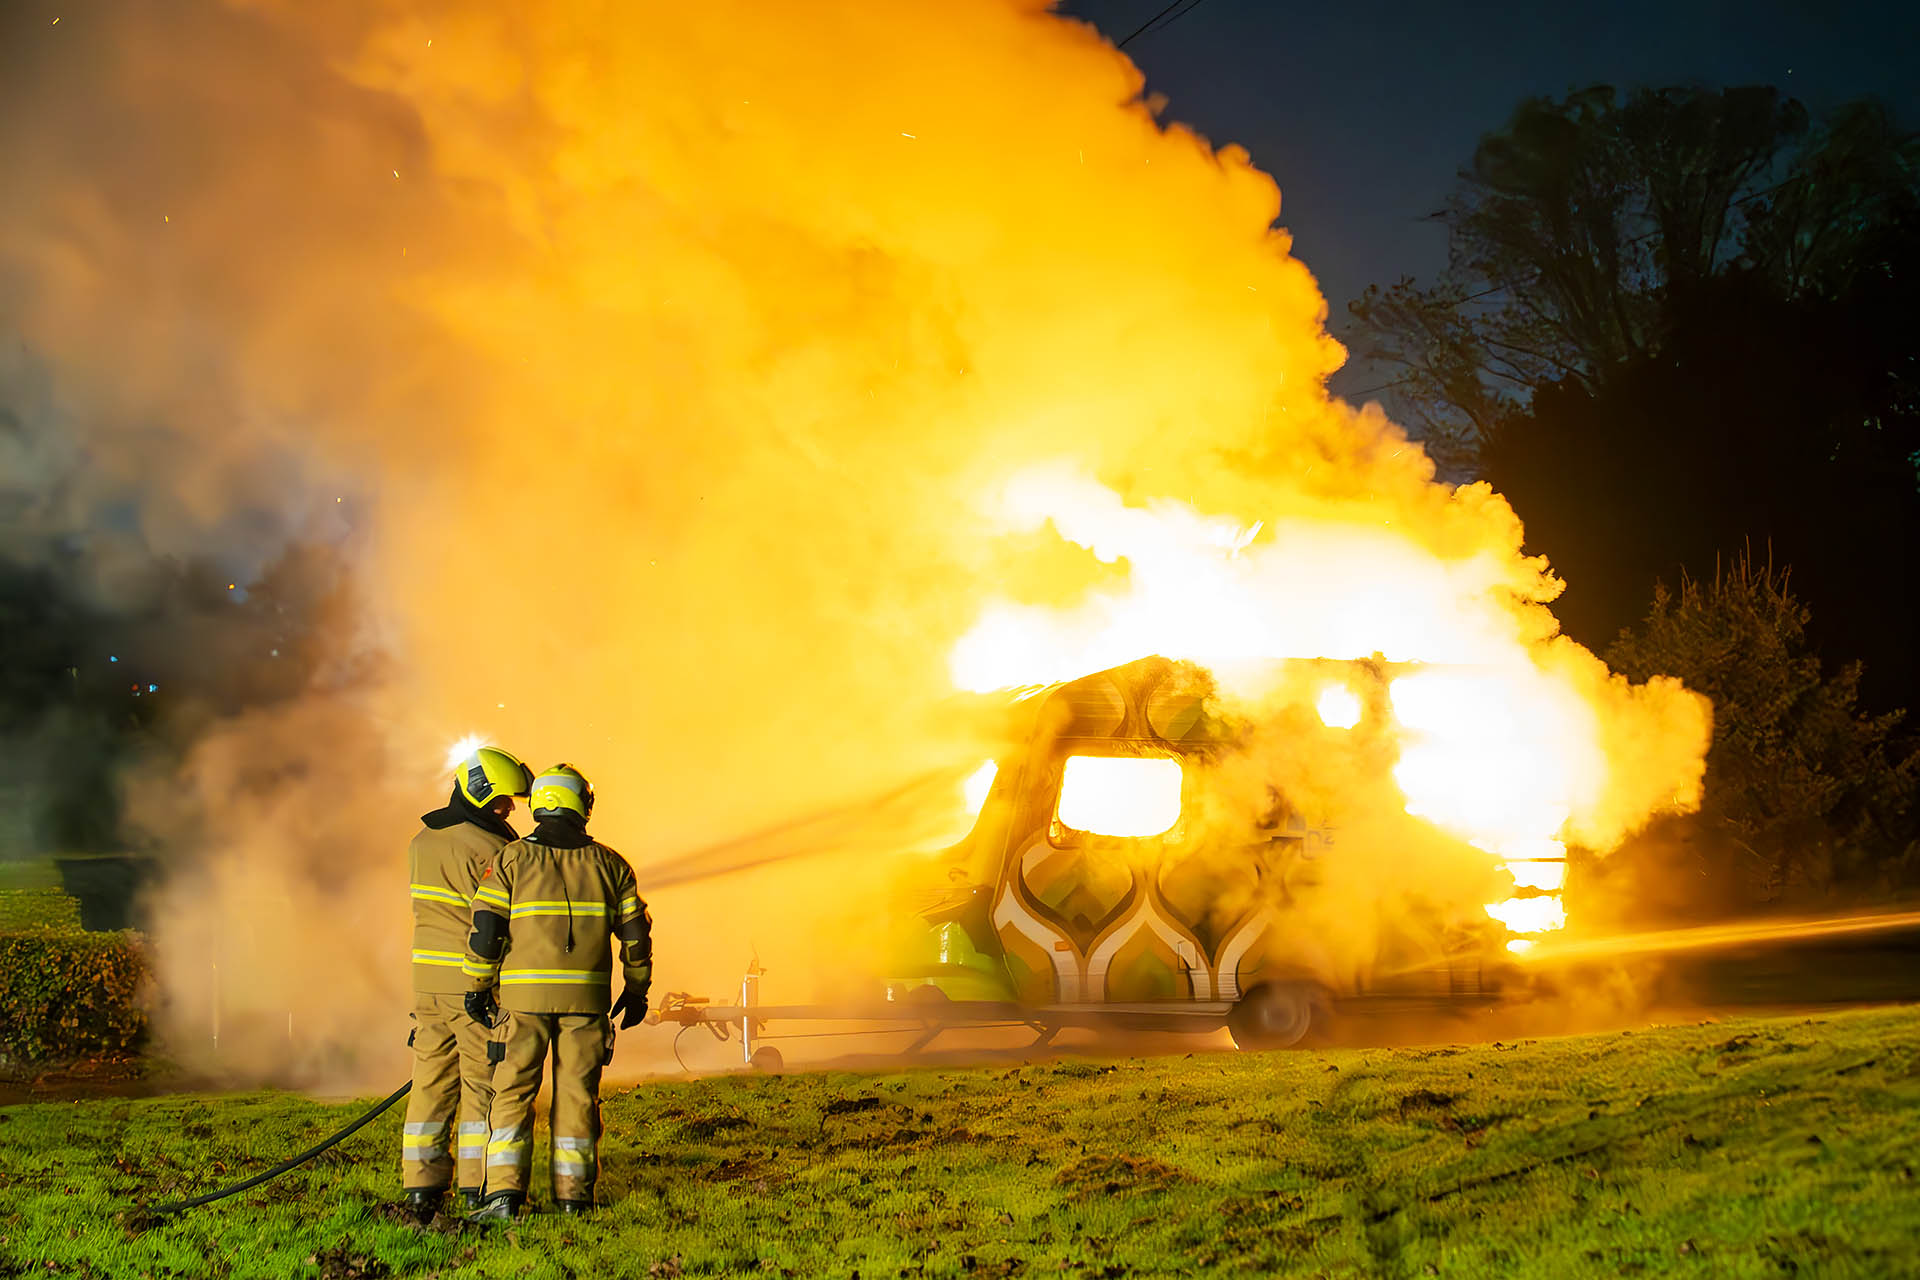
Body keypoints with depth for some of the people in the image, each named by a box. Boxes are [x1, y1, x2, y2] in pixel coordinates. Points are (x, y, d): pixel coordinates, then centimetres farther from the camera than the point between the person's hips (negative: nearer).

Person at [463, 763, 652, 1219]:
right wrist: (636, 991, 18)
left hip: (524, 994, -1)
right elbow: (635, 933, 8)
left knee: (513, 1092, 1)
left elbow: (485, 929, -3)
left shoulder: (510, 860, 0)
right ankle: (573, 1193, 11)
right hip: (586, 996, 1)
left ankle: (505, 1192, -7)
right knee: (577, 1094, 8)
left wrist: (479, 987, 7)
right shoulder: (609, 864, 5)